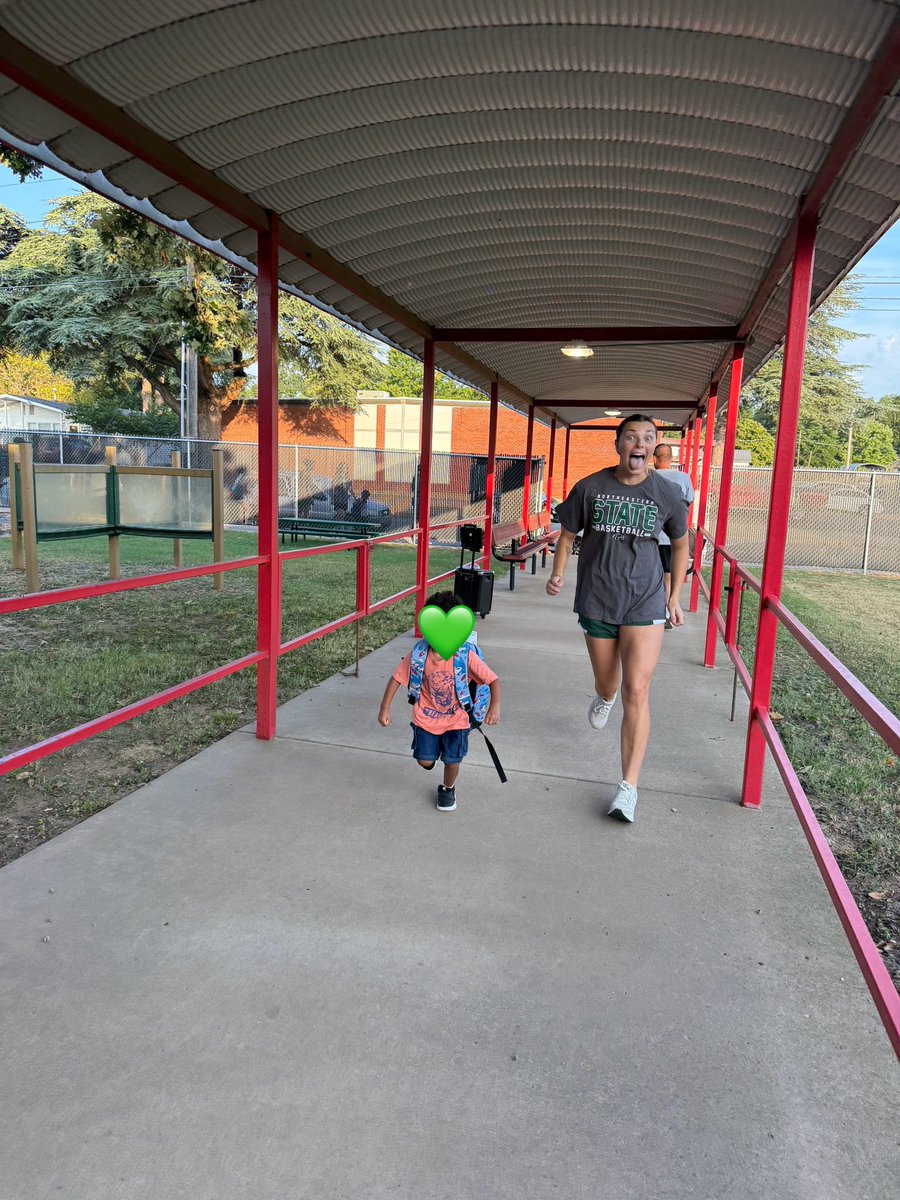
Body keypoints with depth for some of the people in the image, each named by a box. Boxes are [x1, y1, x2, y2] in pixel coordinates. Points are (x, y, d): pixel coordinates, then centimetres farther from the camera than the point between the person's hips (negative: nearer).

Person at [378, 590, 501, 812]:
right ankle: (431, 750, 41)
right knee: (425, 761, 3)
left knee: (452, 761, 2)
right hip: (426, 717, 1)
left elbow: (493, 680, -19)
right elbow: (397, 679, -7)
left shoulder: (466, 656, -23)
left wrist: (495, 707, -33)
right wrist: (384, 709, -9)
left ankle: (447, 789, 36)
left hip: (456, 719, -1)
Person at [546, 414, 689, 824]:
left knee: (636, 690, -11)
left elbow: (680, 545, 12)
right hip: (596, 601, 1)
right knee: (607, 685, 17)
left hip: (644, 603, -1)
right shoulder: (590, 488, -5)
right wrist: (558, 574, -1)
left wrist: (675, 597, 11)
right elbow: (567, 535, 9)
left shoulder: (666, 495, -4)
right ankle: (604, 699, 59)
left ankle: (629, 786, 0)